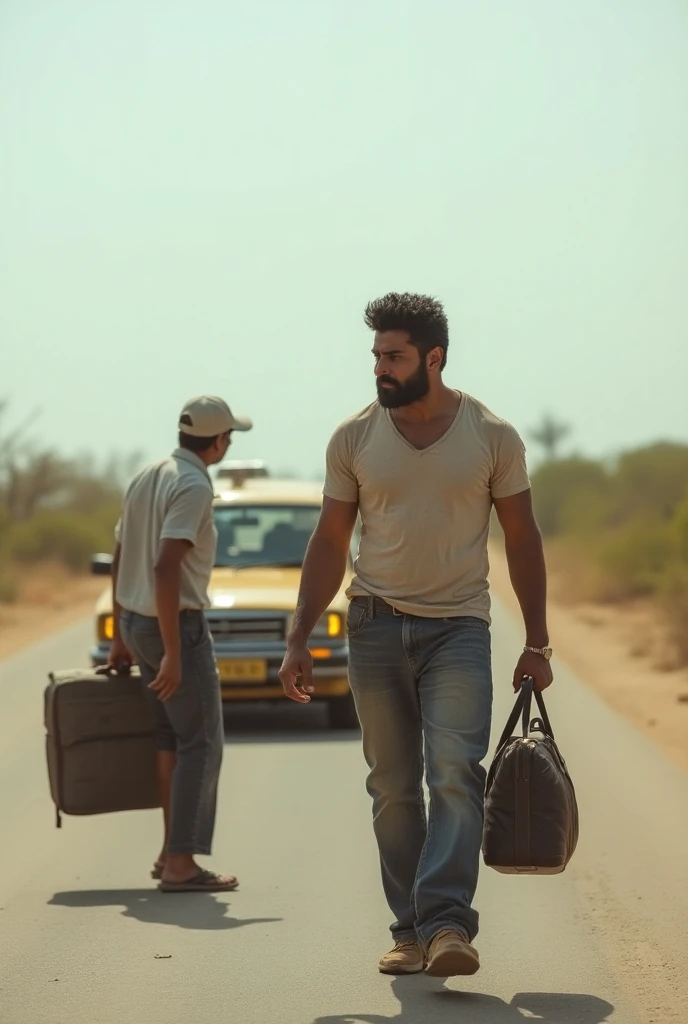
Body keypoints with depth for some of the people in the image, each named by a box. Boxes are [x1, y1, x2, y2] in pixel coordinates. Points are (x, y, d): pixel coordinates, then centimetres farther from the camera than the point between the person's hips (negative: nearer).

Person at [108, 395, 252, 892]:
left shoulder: (145, 479, 11)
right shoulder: (193, 487, -17)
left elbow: (119, 562, 17)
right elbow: (165, 569, -26)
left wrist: (121, 638, 25)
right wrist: (173, 654, -24)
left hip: (138, 622, 9)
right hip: (177, 625, -9)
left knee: (170, 736, 17)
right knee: (201, 743, -5)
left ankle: (171, 850, 20)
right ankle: (180, 863, -8)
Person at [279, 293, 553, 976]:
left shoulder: (492, 437, 0)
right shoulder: (354, 438, 4)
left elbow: (521, 540, 7)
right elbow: (329, 543, 8)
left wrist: (536, 642, 4)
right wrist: (298, 640, 2)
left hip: (459, 628, -2)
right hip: (377, 626, 2)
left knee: (455, 773, -17)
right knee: (393, 788, 3)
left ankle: (447, 923, -24)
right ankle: (411, 930, 9)